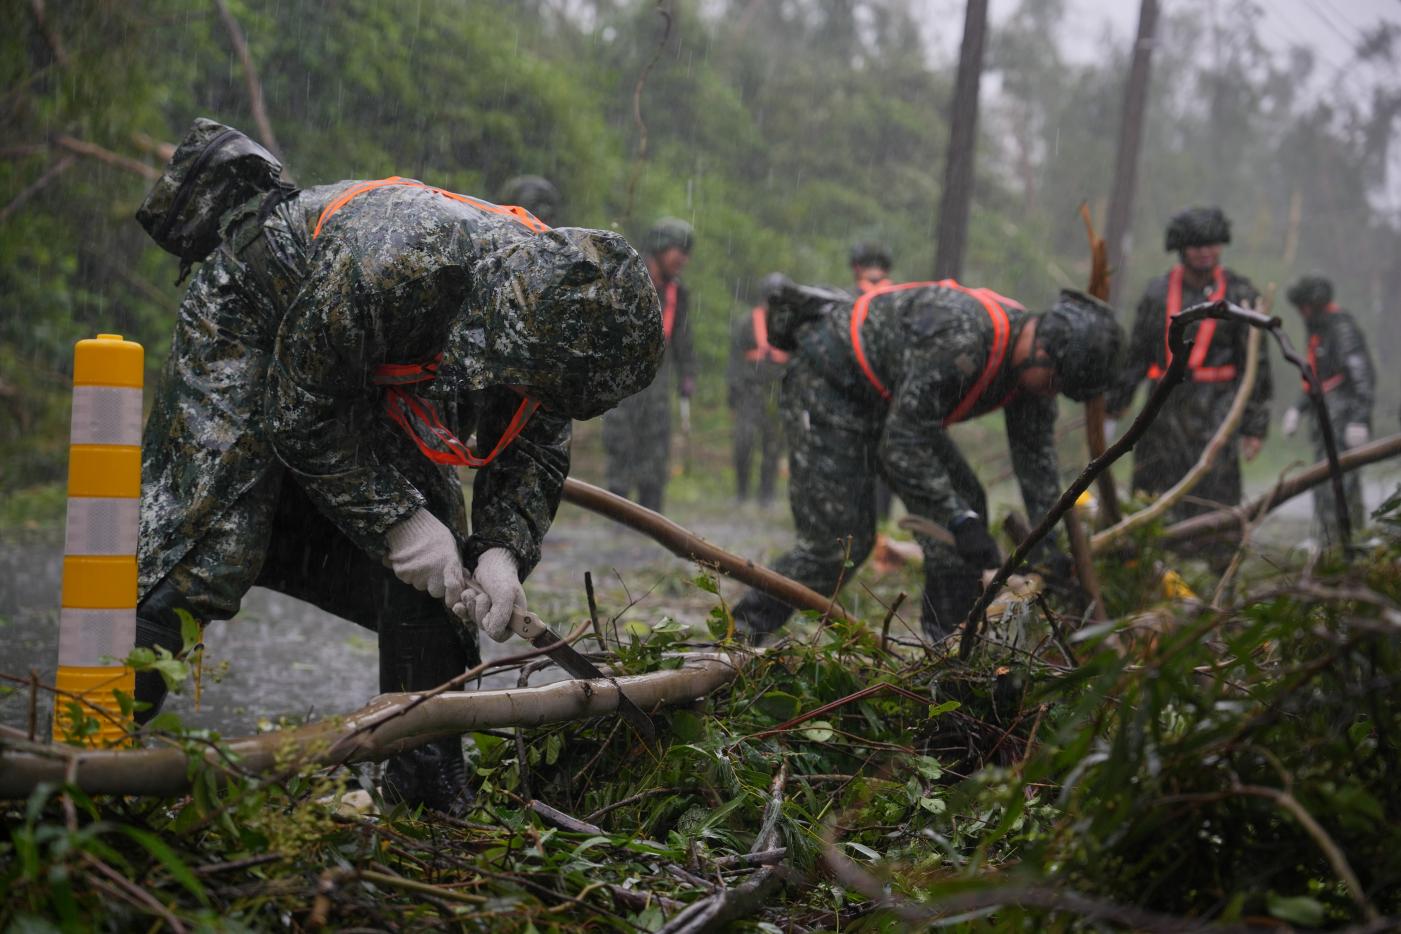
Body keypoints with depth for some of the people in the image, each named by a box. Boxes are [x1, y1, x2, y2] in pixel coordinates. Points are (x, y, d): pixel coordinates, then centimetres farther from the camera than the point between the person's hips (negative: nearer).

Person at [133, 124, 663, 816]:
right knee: (212, 548, -20)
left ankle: (430, 790, 7)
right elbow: (303, 413, -29)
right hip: (251, 320, -6)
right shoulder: (385, 268, -44)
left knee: (436, 570, -3)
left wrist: (503, 549, -24)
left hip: (380, 363, 6)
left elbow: (534, 445, -8)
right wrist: (397, 520, -29)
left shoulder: (549, 288, -23)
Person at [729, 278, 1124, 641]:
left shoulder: (1032, 366, -7)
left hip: (882, 400, 9)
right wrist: (960, 521, -30)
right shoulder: (958, 339, -36)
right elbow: (902, 444, -32)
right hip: (827, 384, -9)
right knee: (840, 543, -14)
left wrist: (1050, 550, -2)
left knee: (964, 502, -1)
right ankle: (737, 634, -4)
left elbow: (1037, 462, 3)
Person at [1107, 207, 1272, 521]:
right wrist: (1116, 399, 15)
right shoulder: (1158, 292, 9)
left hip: (1215, 407, -3)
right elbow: (1136, 353, 16)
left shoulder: (1239, 293, 1)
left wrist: (1255, 425, -3)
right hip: (1165, 407, 3)